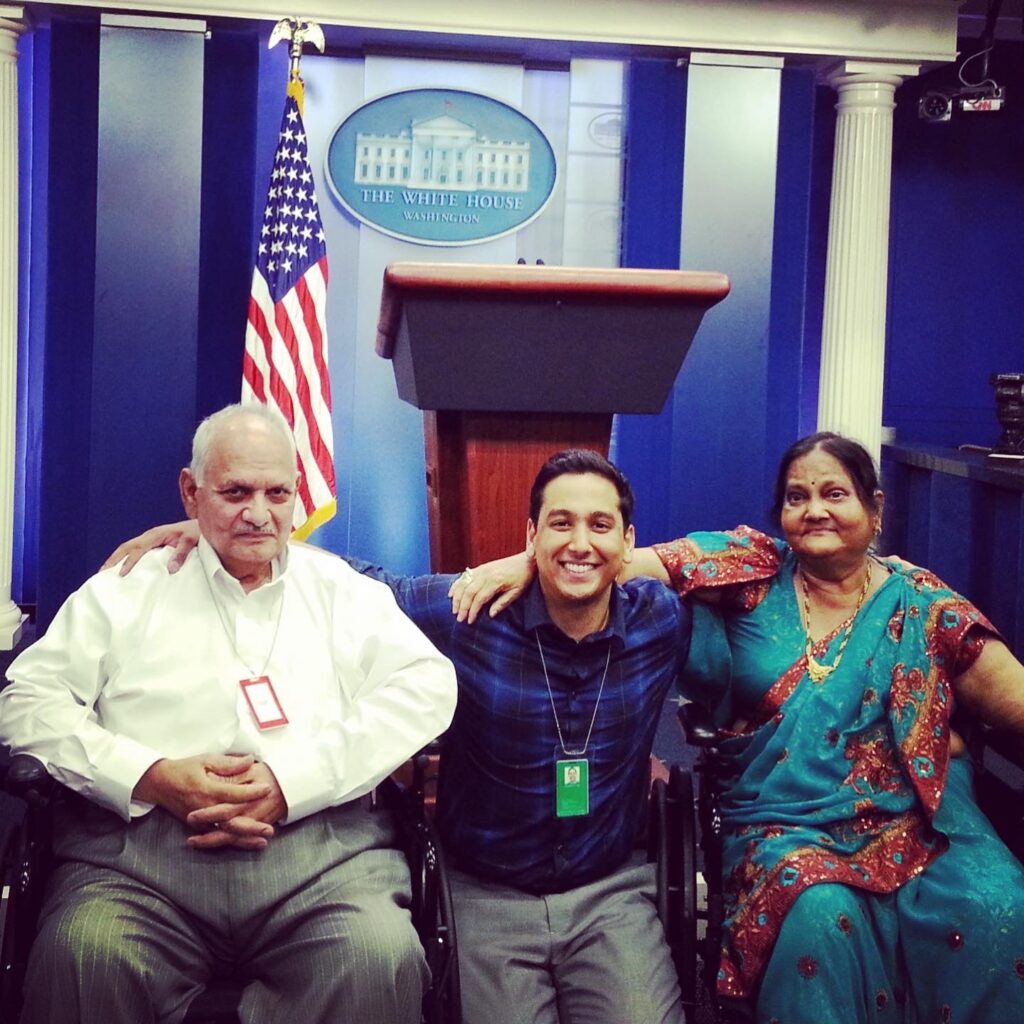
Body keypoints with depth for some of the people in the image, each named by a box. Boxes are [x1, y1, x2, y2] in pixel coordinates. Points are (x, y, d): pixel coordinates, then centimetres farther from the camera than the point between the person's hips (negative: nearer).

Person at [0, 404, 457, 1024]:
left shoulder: (343, 590, 20)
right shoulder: (130, 589, 19)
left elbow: (426, 687, 5)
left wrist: (293, 783, -9)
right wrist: (152, 777, -7)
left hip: (324, 845, 1)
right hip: (141, 843, 0)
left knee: (382, 959, -32)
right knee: (83, 957, -33)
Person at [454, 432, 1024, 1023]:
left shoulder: (920, 603, 6)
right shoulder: (754, 569, 5)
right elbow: (645, 562, -6)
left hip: (913, 817, 1)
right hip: (785, 827, -1)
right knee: (819, 913, -33)